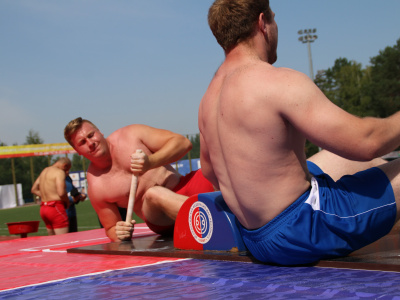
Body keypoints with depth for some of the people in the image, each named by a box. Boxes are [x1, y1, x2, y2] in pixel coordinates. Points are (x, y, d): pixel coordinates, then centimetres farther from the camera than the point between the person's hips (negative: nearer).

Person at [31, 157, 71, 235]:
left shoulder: (44, 171, 17)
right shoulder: (60, 172, -10)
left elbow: (34, 190, 23)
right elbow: (61, 193, -21)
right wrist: (67, 202, -2)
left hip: (43, 208, 9)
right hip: (56, 208, -9)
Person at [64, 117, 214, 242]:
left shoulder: (131, 134, 1)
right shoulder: (95, 188, 0)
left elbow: (183, 142, -4)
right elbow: (111, 229, 10)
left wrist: (151, 162, -21)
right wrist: (119, 235, -16)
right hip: (163, 221, -2)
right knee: (153, 193, -37)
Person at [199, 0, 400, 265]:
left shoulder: (209, 95, 6)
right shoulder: (278, 82, -22)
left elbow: (209, 171, 21)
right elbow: (365, 141, -22)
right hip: (303, 231, -10)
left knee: (370, 161, 26)